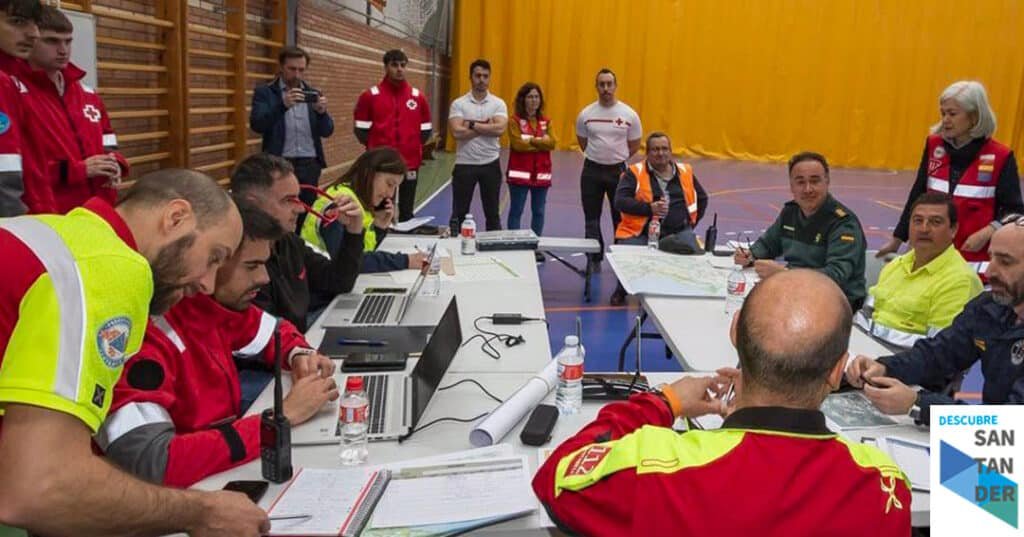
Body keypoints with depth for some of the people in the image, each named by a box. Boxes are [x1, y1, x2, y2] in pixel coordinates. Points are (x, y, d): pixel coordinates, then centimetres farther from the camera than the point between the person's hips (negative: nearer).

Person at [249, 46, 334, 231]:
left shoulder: (313, 93, 13)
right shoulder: (265, 92, 4)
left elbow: (327, 131, 9)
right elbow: (256, 124, -10)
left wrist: (322, 111, -13)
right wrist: (283, 105, -22)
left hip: (309, 164, 3)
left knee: (306, 215, 2)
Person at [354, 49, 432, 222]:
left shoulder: (418, 97, 6)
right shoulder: (370, 96, -2)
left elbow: (426, 130, 12)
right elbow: (361, 130, 1)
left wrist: (411, 146, 6)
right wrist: (376, 148, 4)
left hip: (410, 164, 2)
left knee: (407, 211, 11)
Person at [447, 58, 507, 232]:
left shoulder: (498, 103, 1)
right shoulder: (458, 104, -2)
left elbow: (499, 129, -16)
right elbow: (457, 132, -16)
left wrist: (472, 124, -15)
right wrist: (487, 126, -13)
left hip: (490, 164, 1)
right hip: (465, 164, -1)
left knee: (492, 212, 11)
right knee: (459, 213, 6)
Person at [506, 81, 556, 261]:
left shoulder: (546, 121, 10)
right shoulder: (515, 120, -3)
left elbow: (551, 143, -4)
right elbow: (518, 144, -15)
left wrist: (531, 140, -13)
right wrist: (541, 142, -8)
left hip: (541, 173, 4)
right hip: (519, 173, -4)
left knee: (538, 211, 8)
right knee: (516, 210, 1)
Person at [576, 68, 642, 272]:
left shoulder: (629, 115, -6)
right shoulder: (586, 114, -3)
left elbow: (634, 146, 5)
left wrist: (617, 158, 10)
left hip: (618, 170, -1)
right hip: (592, 170, 1)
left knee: (621, 218, 6)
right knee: (592, 219, 7)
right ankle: (595, 259, 19)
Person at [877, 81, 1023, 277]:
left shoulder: (1000, 157, -8)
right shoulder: (934, 146, 3)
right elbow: (917, 196, 10)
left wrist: (988, 232, -21)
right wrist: (896, 239, 12)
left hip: (976, 259, -3)